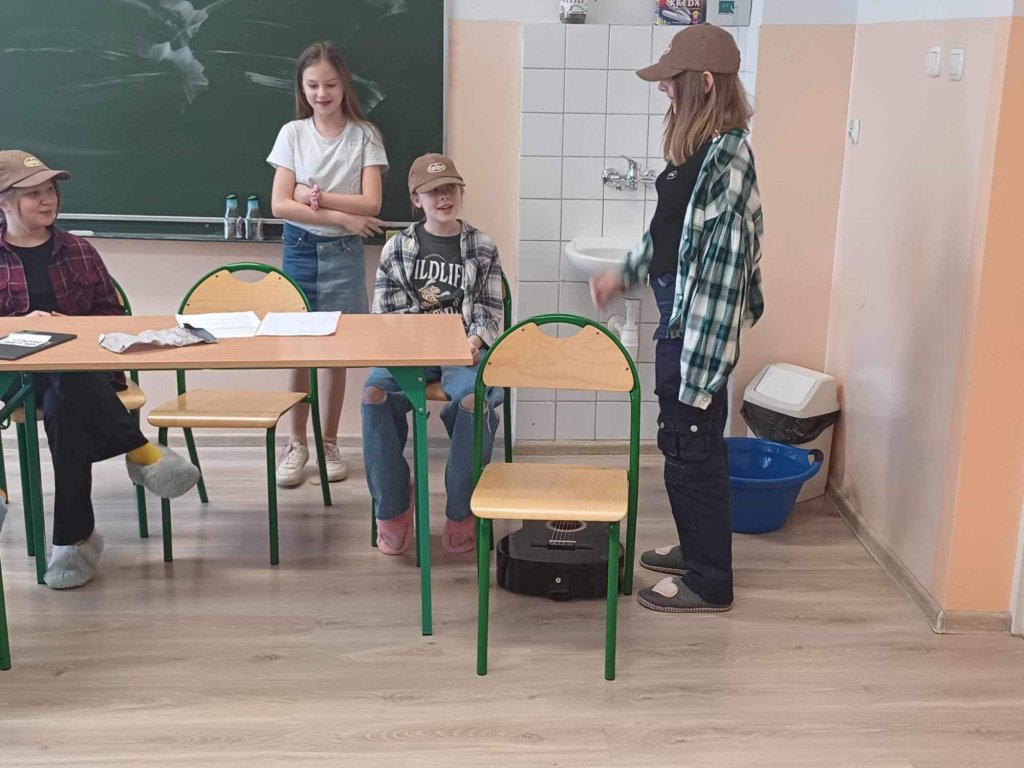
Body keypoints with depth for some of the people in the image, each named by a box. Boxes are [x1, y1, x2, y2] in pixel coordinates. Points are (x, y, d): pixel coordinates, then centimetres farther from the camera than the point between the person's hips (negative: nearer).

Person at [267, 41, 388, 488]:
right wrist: (341, 215, -13)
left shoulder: (364, 136, -2)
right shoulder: (292, 134, 0)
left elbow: (370, 204, -10)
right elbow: (280, 205, -8)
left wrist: (315, 195, -13)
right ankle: (297, 443, 14)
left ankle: (329, 443, 18)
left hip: (344, 252, -1)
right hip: (299, 248, 1)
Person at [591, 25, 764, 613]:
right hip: (679, 316, 9)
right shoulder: (700, 148, 7)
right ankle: (696, 549, 37)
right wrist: (625, 274, 29)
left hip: (700, 326, -9)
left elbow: (727, 266, -23)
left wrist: (701, 364, -22)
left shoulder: (728, 159, -22)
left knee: (694, 448, 2)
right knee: (682, 443, 20)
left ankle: (710, 583, 17)